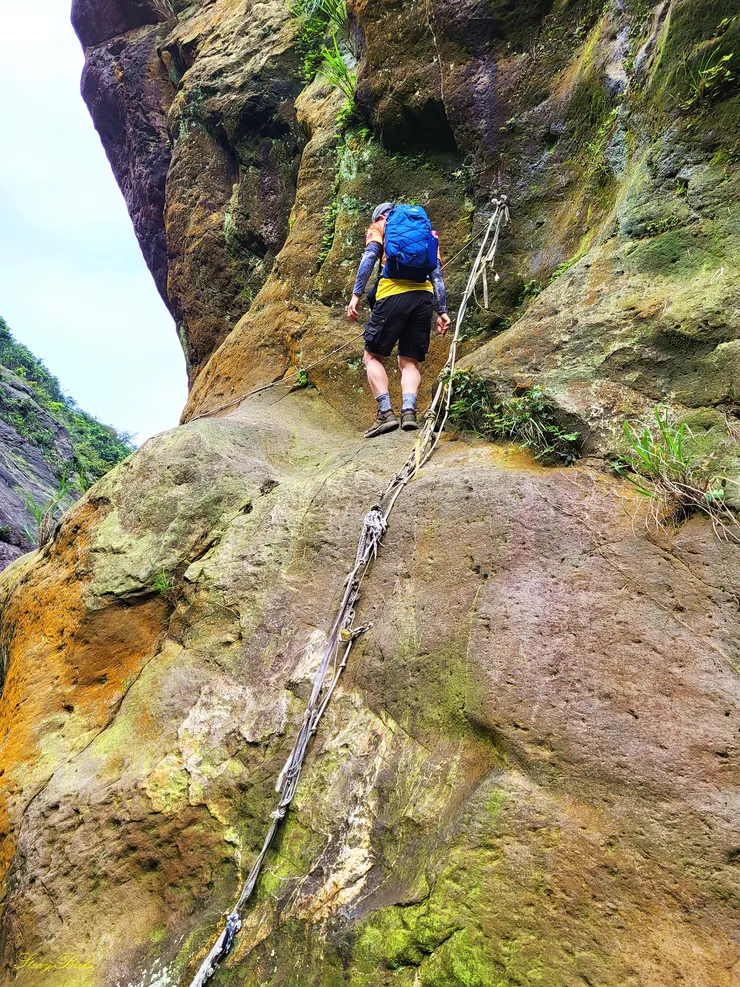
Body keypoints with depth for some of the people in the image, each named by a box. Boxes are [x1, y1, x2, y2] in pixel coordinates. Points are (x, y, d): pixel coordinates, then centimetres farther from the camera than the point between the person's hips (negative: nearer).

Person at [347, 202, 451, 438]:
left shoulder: (380, 226, 18)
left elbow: (369, 257, -1)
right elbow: (437, 274, 21)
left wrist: (356, 294, -7)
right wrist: (442, 311, 16)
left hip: (393, 294, -4)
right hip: (424, 296, 4)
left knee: (373, 356, 6)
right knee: (409, 361, 8)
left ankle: (385, 412, -9)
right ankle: (409, 410, -15)